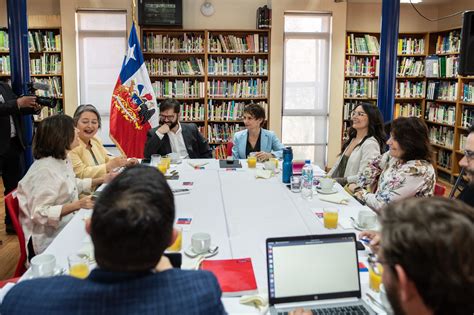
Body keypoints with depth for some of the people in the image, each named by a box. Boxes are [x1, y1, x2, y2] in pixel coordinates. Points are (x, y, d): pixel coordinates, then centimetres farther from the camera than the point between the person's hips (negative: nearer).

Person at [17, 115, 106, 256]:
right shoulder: (47, 170, -25)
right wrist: (77, 205, -32)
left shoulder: (63, 160, 3)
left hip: (65, 226, 8)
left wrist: (103, 179, 10)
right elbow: (39, 214, -27)